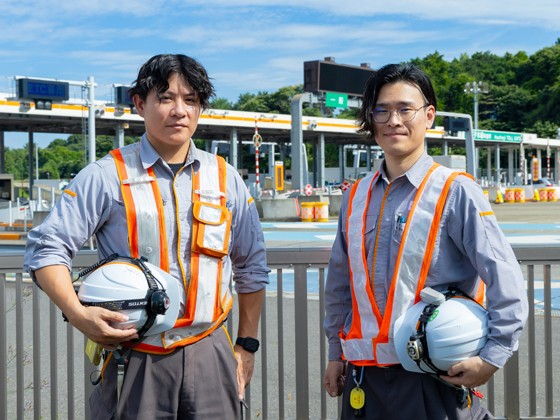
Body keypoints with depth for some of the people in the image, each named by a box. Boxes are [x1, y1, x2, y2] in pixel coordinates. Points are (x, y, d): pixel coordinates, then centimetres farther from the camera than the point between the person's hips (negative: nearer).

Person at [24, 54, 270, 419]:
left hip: (209, 354, 3)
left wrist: (247, 344, 14)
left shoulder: (226, 179, 10)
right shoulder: (107, 176, -1)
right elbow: (46, 248, -3)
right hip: (134, 358, -3)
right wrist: (80, 315, -16)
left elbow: (251, 268, 17)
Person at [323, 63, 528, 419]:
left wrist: (491, 359, -15)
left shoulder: (455, 192, -7)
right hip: (363, 379, 5)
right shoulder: (356, 198, 8)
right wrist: (336, 353, 18)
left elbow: (506, 281, -11)